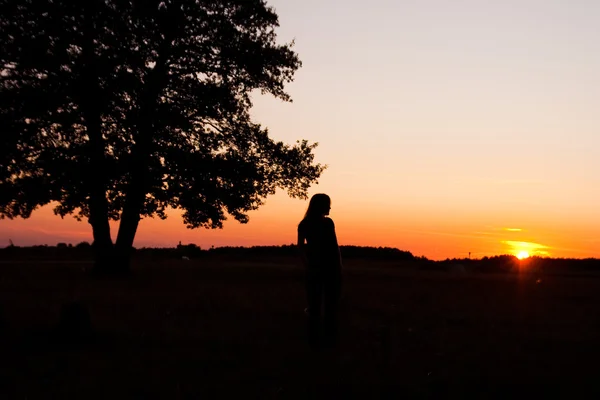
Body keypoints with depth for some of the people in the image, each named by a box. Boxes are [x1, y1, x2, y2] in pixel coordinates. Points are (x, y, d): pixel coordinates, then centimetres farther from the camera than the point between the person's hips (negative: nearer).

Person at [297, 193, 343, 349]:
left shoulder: (328, 222, 11)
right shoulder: (305, 224, -1)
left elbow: (335, 245, 13)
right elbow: (301, 247, -4)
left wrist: (339, 266, 4)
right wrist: (308, 266, -16)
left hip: (332, 268, 4)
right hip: (316, 268, -4)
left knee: (331, 305, 4)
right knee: (315, 305, -2)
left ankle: (330, 338, 9)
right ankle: (314, 339, 2)